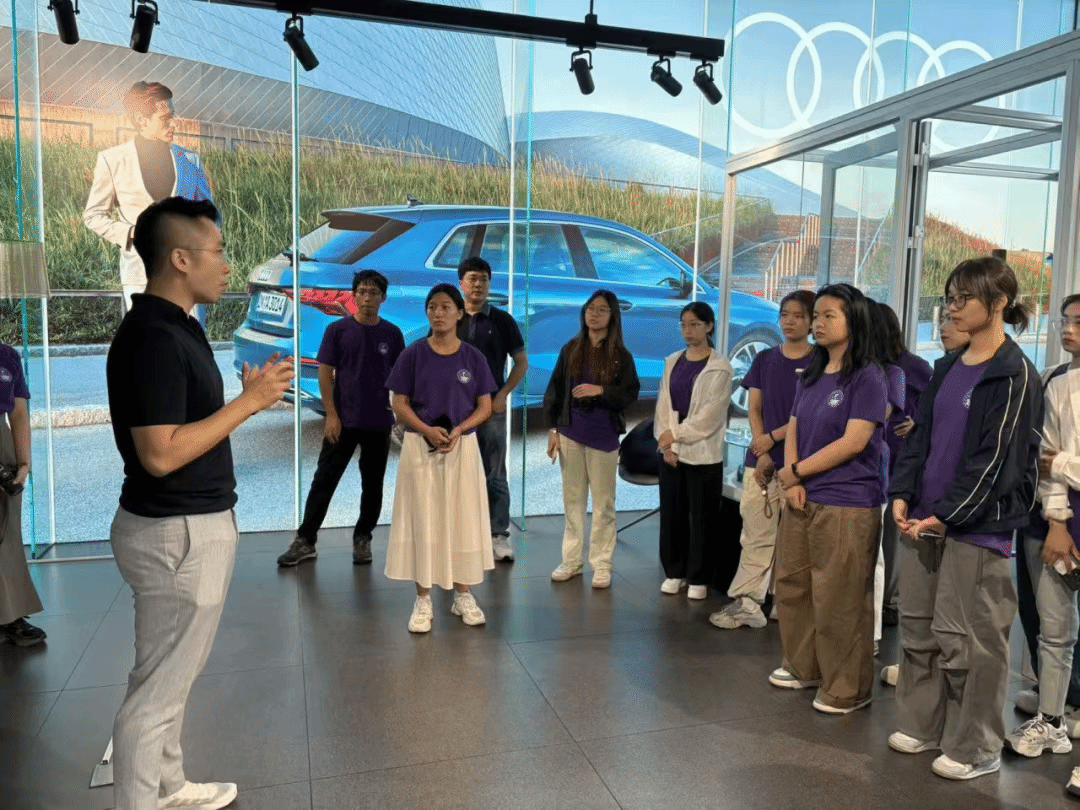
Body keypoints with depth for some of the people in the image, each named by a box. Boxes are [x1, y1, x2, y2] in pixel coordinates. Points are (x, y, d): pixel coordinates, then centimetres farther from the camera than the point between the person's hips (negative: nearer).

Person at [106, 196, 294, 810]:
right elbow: (161, 453, -26)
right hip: (178, 534, -10)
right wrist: (250, 402, -20)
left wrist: (250, 394, 7)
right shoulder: (152, 336, -21)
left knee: (176, 675, 22)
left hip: (191, 525, 10)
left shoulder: (176, 327, 10)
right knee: (159, 687, 3)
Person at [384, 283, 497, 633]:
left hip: (463, 446, 1)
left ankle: (463, 595, 22)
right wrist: (428, 430, -19)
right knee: (422, 520, 3)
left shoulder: (473, 357, 1)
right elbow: (400, 404, -3)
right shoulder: (412, 355, -2)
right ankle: (423, 601, 15)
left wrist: (458, 430, -16)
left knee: (463, 519, 7)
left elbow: (485, 407, 1)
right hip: (420, 446, -1)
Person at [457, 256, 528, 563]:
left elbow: (521, 362, 5)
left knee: (494, 476, 3)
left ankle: (499, 536, 10)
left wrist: (503, 394, -6)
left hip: (491, 408, -1)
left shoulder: (502, 320, 3)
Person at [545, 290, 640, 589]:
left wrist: (601, 391, -21)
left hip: (603, 436, -2)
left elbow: (631, 394, -6)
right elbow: (554, 391, 5)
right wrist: (552, 429, 0)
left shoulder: (621, 355, -2)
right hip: (570, 433, 2)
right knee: (573, 499, 10)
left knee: (603, 502, 5)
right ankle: (572, 560, 20)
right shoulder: (570, 350, 4)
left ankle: (602, 564, 14)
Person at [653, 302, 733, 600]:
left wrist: (677, 435, -13)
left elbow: (711, 412, -12)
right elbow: (663, 405, 5)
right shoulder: (672, 362, 11)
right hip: (671, 452, 4)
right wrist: (668, 444, -6)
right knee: (671, 514, 8)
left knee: (702, 518, 1)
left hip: (703, 453, -4)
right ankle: (674, 572, 21)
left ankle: (699, 578, 13)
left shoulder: (720, 367, -4)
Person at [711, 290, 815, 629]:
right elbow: (754, 410, 7)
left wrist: (773, 438, -10)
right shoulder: (764, 359, 11)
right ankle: (746, 601, 8)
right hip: (761, 460, 3)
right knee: (755, 535, 4)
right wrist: (762, 455, -4)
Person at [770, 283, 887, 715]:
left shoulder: (867, 377, -9)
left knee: (840, 601, 0)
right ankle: (804, 666, 33)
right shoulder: (811, 375, 14)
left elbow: (854, 442, -16)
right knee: (792, 588, 16)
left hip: (847, 505, -8)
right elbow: (794, 431, 12)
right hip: (803, 501, 8)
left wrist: (797, 472, -8)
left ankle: (848, 688, 17)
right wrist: (792, 482, -5)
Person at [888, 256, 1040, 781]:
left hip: (977, 525, -7)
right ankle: (922, 725, 28)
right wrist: (902, 494, -1)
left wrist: (947, 516, -16)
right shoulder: (946, 369, 14)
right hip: (925, 519, 7)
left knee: (968, 638, 1)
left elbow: (997, 457, -14)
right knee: (919, 628, 13)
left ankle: (975, 748, 17)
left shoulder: (1015, 374, -8)